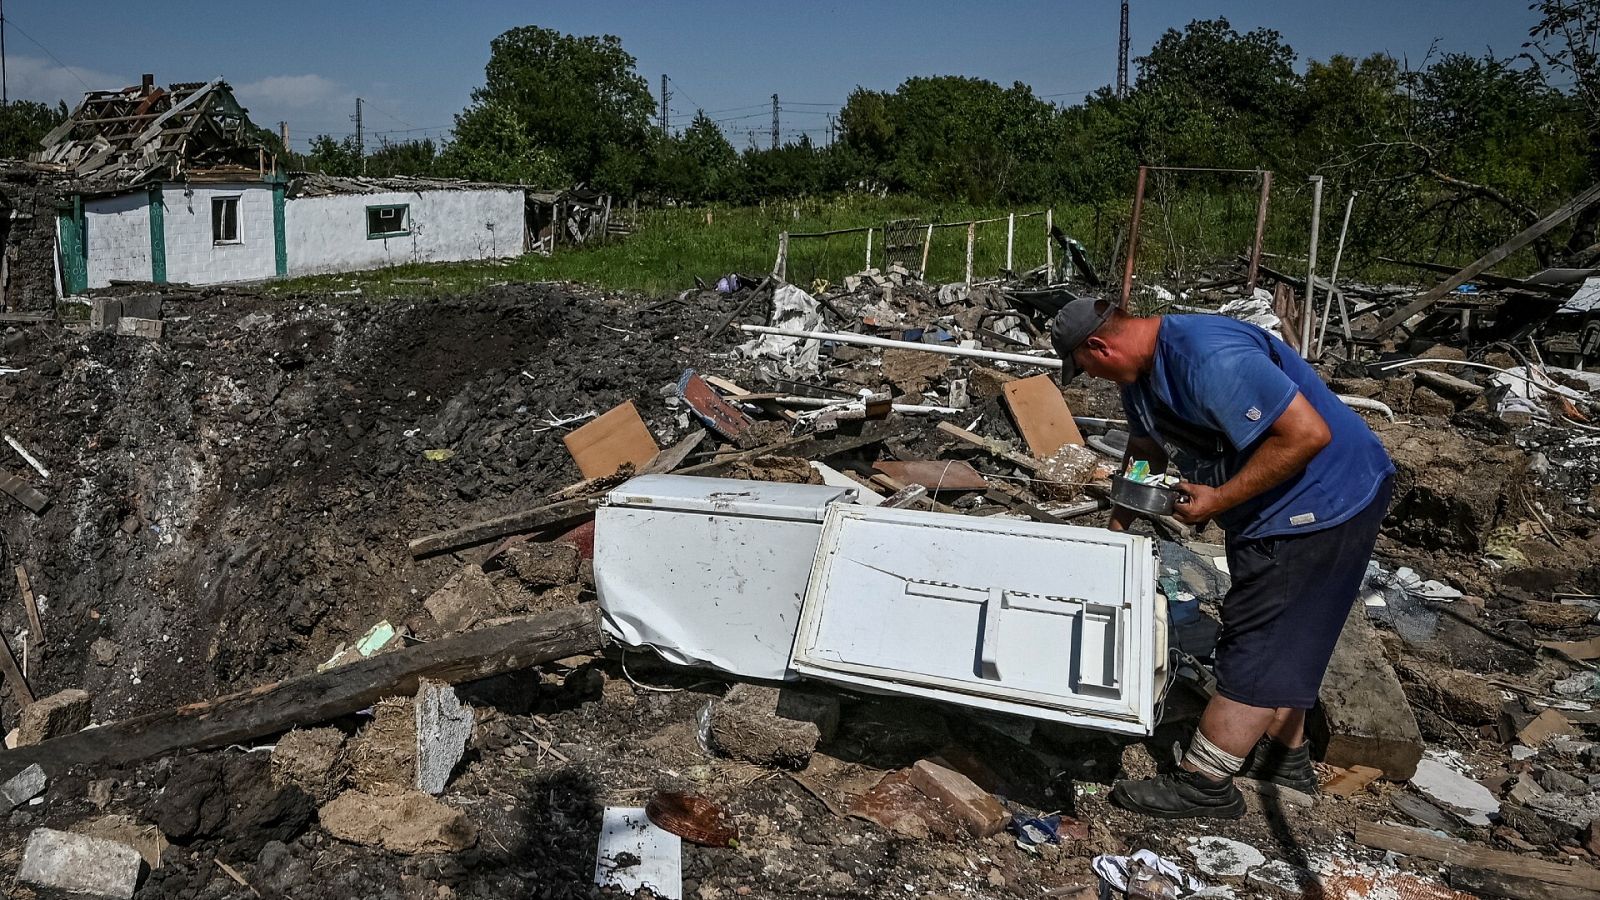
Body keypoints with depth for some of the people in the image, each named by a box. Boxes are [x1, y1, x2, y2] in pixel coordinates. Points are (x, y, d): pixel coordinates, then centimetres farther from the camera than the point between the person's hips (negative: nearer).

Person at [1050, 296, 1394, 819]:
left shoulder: (1211, 360, -31)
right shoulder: (1141, 370, 2)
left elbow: (1308, 433, -33)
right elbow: (1145, 450, 19)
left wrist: (1219, 499, -26)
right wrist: (1116, 528, 16)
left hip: (1324, 501, -10)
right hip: (1273, 507, 11)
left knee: (1256, 643, -5)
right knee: (1280, 636, 21)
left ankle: (1203, 784, 3)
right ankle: (1285, 756, 37)